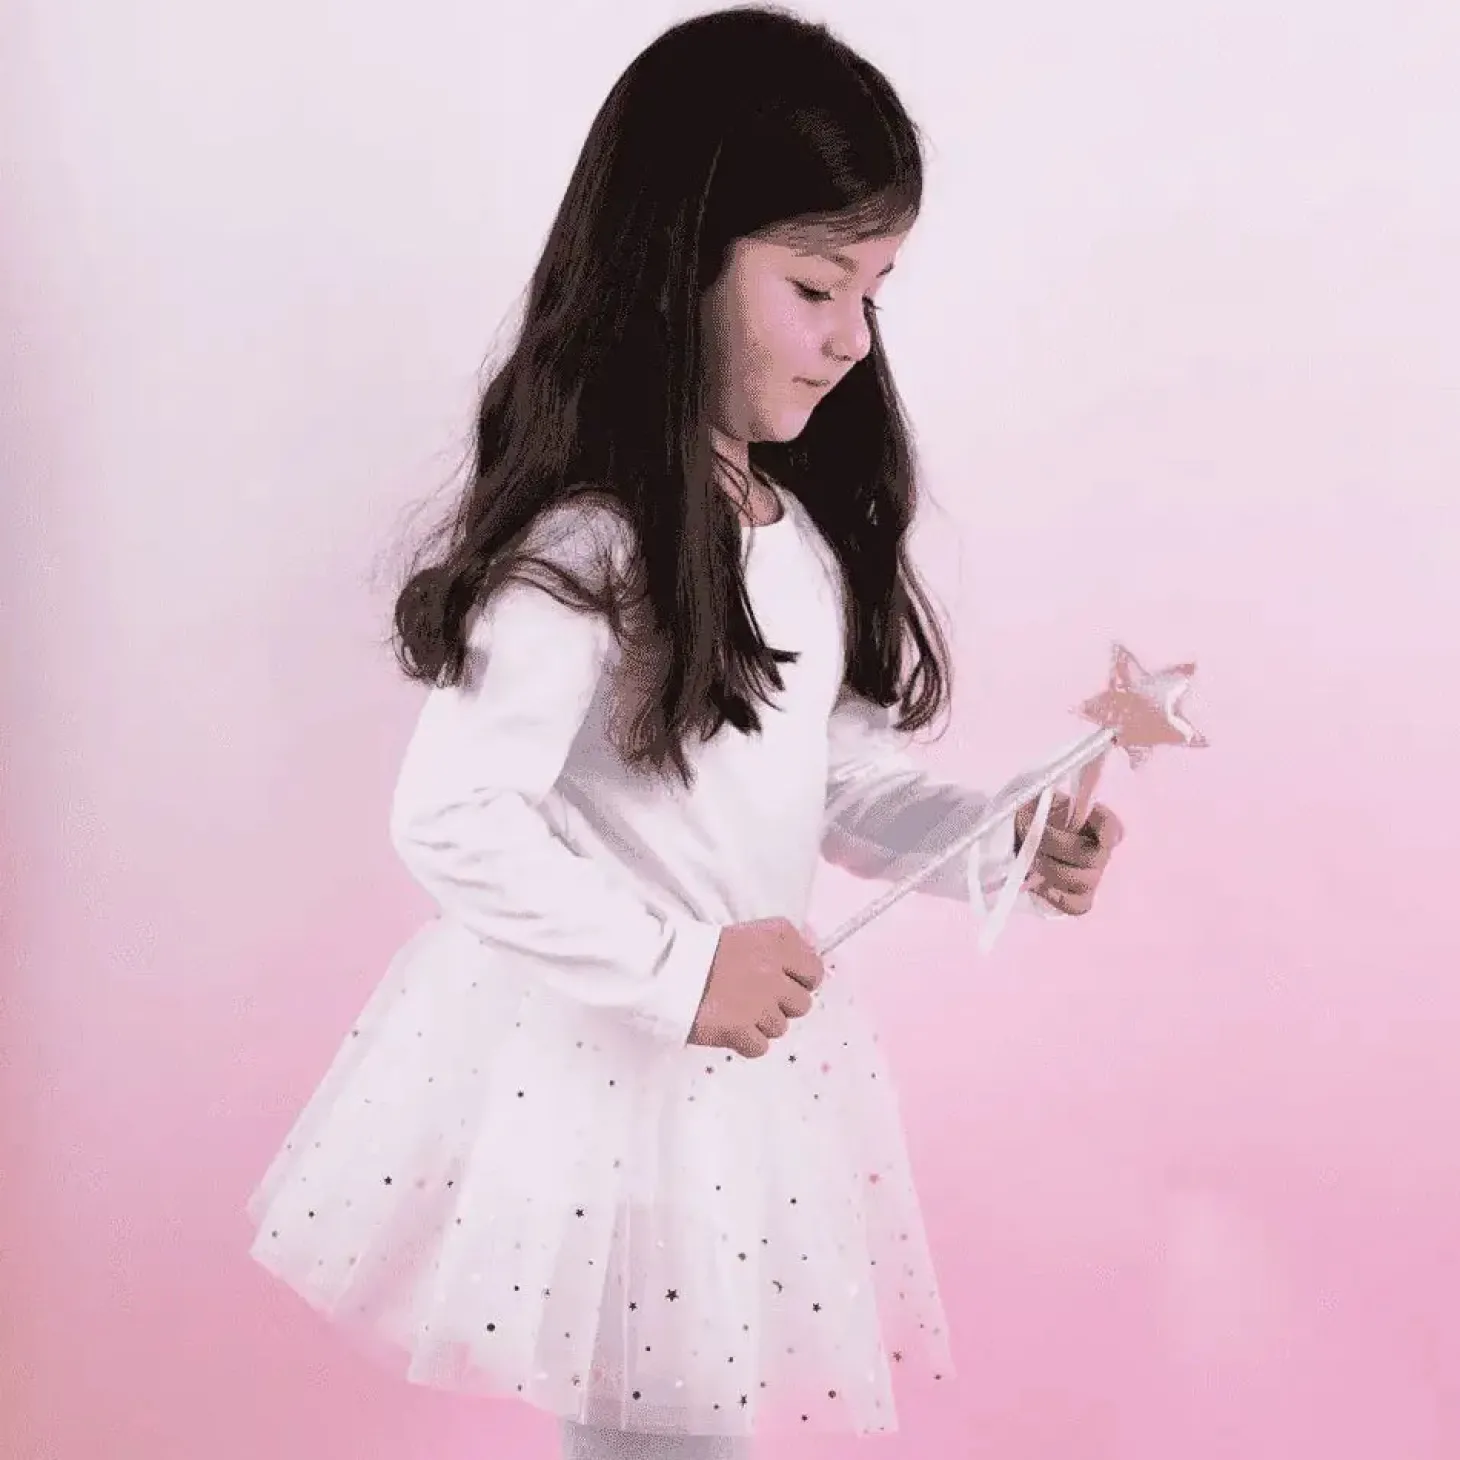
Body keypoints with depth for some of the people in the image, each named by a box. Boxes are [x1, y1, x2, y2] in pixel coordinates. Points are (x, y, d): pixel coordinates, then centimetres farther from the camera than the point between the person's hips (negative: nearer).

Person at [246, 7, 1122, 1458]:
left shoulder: (806, 524, 4)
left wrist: (993, 845, -5)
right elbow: (451, 819, -26)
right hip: (594, 1061, -8)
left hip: (749, 1053, 8)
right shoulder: (582, 547, -23)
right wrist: (678, 969, -23)